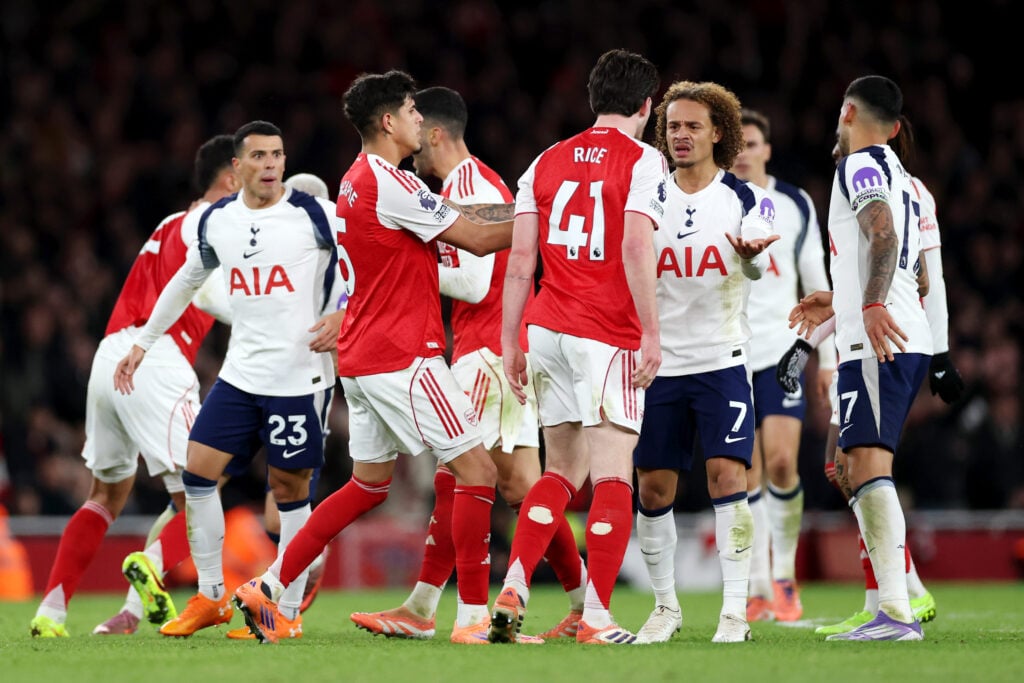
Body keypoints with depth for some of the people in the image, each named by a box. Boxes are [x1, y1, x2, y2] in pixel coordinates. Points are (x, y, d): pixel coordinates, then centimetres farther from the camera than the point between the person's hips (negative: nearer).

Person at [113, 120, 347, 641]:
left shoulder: (313, 215, -8)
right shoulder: (215, 221, 7)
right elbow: (187, 280, 22)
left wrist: (343, 316, -19)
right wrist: (142, 343, 24)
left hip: (300, 377, -5)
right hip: (240, 374, 5)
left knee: (289, 487, -2)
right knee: (198, 470, -1)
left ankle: (288, 613, 7)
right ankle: (211, 598, 11)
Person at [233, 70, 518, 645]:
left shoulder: (361, 180, 15)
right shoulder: (388, 182, -16)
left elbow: (456, 215, 16)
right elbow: (477, 239, -12)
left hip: (363, 358, 10)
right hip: (403, 357, -10)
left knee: (369, 484, 17)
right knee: (477, 470, -7)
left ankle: (269, 588, 16)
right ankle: (474, 616, -8)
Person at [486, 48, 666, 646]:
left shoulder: (546, 162, 13)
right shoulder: (643, 161, -3)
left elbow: (521, 260, 8)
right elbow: (636, 248, -16)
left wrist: (510, 343, 11)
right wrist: (650, 333, -16)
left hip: (547, 328, 6)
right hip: (608, 336, -6)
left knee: (564, 470, 17)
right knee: (612, 477, -3)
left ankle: (512, 595, 5)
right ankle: (596, 619, -7)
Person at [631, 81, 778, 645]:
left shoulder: (745, 198, 0)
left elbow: (758, 268, -16)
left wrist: (752, 254, -39)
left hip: (722, 360, -3)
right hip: (660, 363, 3)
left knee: (727, 475, -14)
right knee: (653, 489, 3)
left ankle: (734, 609, -11)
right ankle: (665, 607, 17)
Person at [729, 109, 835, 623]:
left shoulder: (796, 205, 7)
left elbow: (816, 283, 10)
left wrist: (828, 358, 7)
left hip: (782, 350, 0)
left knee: (780, 461, -13)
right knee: (746, 472, -2)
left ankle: (785, 571, 4)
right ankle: (758, 589, 3)